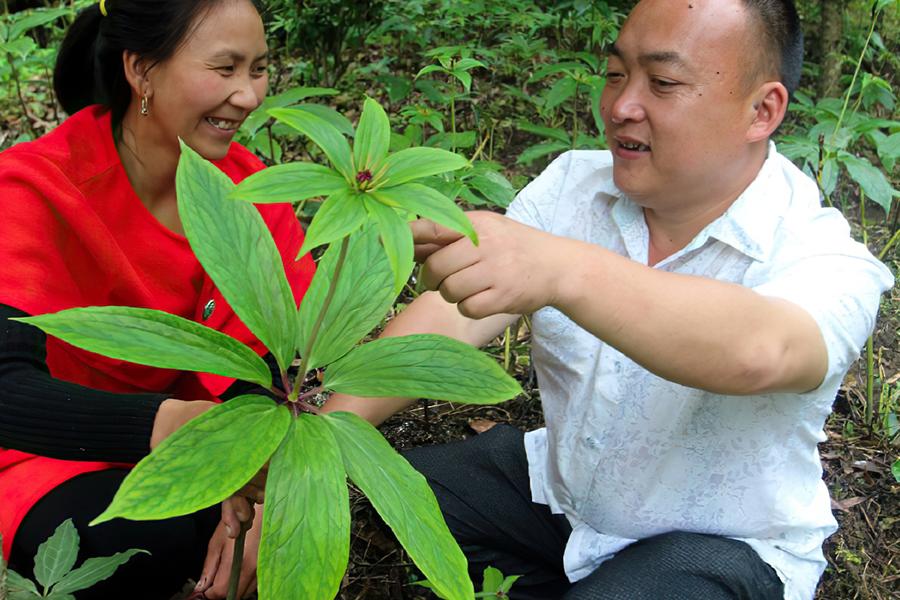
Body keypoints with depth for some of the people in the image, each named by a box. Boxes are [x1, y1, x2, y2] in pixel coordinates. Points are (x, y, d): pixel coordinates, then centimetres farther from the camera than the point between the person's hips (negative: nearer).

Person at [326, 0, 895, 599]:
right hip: (560, 486, 5)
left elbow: (759, 351, -47)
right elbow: (452, 315, -17)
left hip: (721, 545, -5)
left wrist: (562, 269, -63)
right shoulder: (573, 185, -8)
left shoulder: (826, 258, -23)